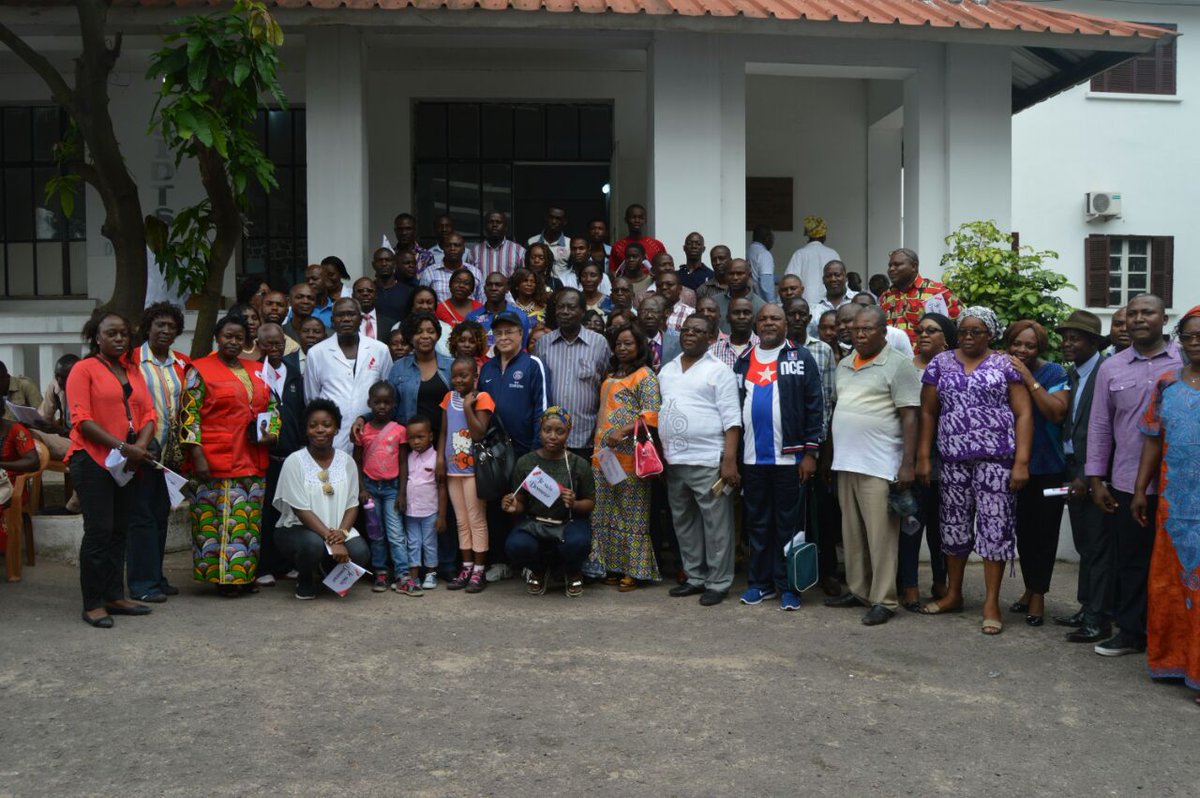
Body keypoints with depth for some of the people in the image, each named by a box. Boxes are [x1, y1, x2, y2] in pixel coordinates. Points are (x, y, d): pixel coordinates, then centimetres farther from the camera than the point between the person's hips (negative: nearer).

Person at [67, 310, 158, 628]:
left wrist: (140, 446, -10)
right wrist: (123, 447, -19)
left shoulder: (133, 371, 16)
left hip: (128, 463, 6)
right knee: (99, 531, -6)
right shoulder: (84, 369, -3)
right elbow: (82, 420, -12)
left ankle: (114, 596, 17)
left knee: (119, 531, 10)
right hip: (93, 460, -6)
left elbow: (148, 414, 9)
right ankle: (93, 604, 1)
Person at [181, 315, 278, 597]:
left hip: (252, 462, 6)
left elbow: (271, 408, 20)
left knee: (249, 519, 8)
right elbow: (189, 415, -7)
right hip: (216, 461, -5)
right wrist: (197, 455, -14)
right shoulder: (200, 370, -1)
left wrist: (271, 433, 0)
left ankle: (245, 574, 16)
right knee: (220, 517, -4)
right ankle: (223, 576, 3)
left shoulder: (256, 371, 15)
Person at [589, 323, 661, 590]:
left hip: (628, 453, -8)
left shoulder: (645, 375, -4)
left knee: (631, 511, -3)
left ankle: (635, 569, 3)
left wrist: (623, 431, -24)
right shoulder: (610, 376, 21)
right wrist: (597, 445, 16)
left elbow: (652, 413, -14)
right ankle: (613, 566, 16)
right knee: (606, 512, 8)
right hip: (603, 454, 8)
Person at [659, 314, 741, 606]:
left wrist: (729, 460, -17)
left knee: (715, 524, -1)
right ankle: (695, 577, 25)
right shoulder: (667, 370, 14)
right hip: (674, 461, 7)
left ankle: (718, 583, 8)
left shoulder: (718, 370, -4)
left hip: (708, 461, -6)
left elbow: (732, 419, -9)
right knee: (684, 523, 13)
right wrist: (658, 454, 11)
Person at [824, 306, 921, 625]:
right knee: (852, 533, 13)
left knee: (881, 534, -4)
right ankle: (857, 590, 24)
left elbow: (909, 416, -10)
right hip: (845, 463, 7)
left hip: (880, 466, -7)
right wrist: (832, 456, 17)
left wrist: (907, 464, -15)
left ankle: (883, 600, 2)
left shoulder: (897, 365, -6)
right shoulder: (844, 365, 15)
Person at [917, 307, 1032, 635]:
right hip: (954, 460, 3)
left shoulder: (1005, 365, 3)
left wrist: (1021, 461, -9)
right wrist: (923, 457, 4)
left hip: (996, 458, -3)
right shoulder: (940, 364, 10)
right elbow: (928, 413, 10)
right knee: (954, 525, 10)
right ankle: (953, 594, 25)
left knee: (996, 526, -3)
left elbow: (1023, 414, -1)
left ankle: (991, 602, 7)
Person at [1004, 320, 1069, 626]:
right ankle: (1029, 589, 22)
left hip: (1048, 466, -3)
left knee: (1044, 530, 2)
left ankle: (1038, 595, 11)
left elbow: (1057, 412, -20)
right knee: (1023, 529, 10)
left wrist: (1028, 379, -22)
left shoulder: (1053, 373, -7)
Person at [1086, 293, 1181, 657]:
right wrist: (1096, 480, 5)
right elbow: (1100, 426, 9)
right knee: (1129, 562, 10)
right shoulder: (1111, 368, 7)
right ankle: (1130, 632, 22)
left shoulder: (1185, 363, 0)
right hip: (1127, 485, 2)